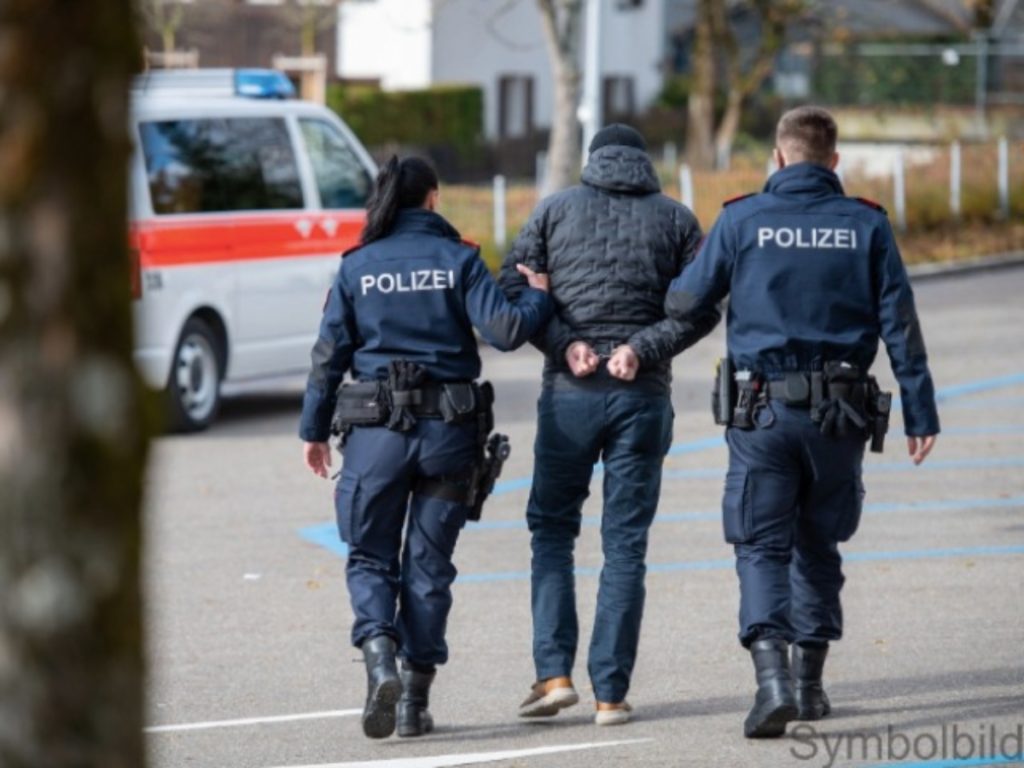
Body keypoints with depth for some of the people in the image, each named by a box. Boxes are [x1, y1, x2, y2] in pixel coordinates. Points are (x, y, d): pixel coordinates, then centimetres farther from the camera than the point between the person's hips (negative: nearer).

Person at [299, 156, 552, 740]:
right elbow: (504, 331, -11)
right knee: (429, 564, 9)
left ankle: (380, 660, -18)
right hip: (448, 429, 0)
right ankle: (416, 699, 9)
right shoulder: (459, 260, -1)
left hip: (376, 429, 0)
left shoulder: (358, 268, 2)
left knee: (370, 556, 9)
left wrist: (315, 429, 11)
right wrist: (539, 298, 8)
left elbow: (330, 355, 2)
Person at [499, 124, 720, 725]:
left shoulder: (557, 209, 7)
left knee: (552, 529, 12)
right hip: (644, 397, 0)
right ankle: (612, 692, 1)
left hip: (569, 394, 0)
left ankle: (554, 672, -1)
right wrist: (643, 347, -10)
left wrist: (563, 342, -9)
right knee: (625, 543, 4)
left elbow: (512, 288, -2)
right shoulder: (675, 218, 7)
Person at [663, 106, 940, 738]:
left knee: (762, 547, 0)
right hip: (840, 414, 2)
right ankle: (811, 682, 21)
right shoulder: (866, 224, 2)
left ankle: (772, 678, -19)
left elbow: (687, 301, 2)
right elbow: (900, 323, 0)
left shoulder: (743, 220, -2)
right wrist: (920, 412, 3)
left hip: (763, 411, -2)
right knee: (818, 546, 17)